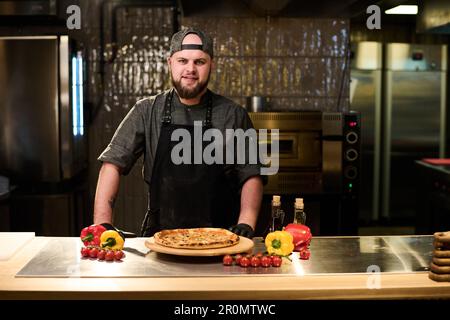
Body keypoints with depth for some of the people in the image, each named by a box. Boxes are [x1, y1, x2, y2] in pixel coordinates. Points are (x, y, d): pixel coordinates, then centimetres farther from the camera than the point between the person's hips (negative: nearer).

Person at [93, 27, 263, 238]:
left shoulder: (233, 115, 6)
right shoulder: (146, 112, 6)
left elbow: (251, 176, 8)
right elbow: (113, 163, 4)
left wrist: (246, 224, -7)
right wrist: (102, 223, -7)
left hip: (218, 239, 0)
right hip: (160, 235, 1)